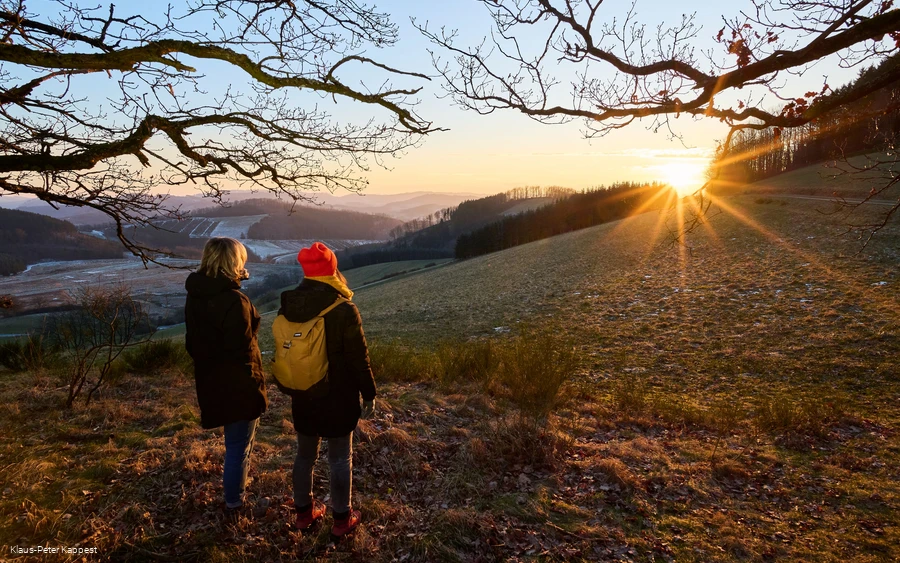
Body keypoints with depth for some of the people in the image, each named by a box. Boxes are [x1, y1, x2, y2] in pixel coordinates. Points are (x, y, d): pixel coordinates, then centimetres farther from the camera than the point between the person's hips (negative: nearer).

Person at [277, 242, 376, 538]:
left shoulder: (287, 308, -3)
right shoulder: (344, 310, -20)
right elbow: (359, 359, -15)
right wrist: (369, 394, -3)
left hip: (303, 397, 5)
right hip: (338, 398, -5)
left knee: (305, 454, 18)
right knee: (340, 458, 8)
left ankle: (304, 512, 32)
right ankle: (342, 519, 19)